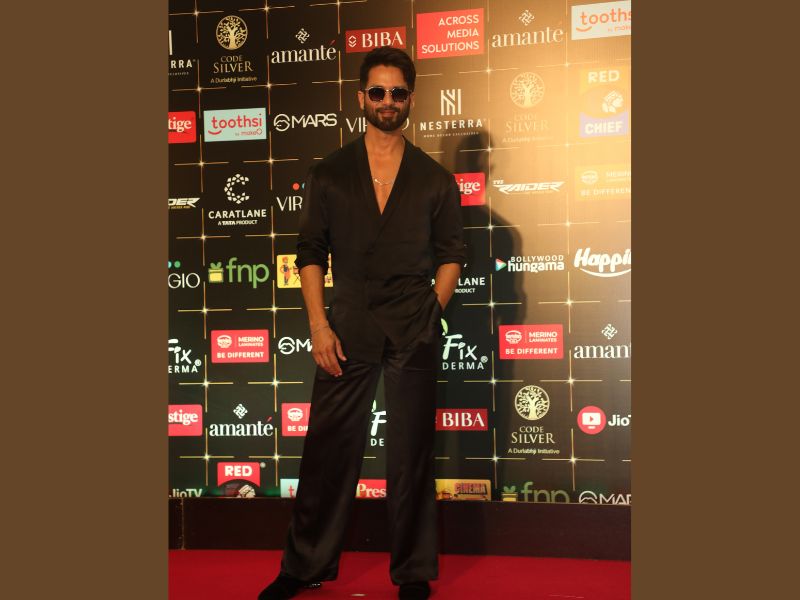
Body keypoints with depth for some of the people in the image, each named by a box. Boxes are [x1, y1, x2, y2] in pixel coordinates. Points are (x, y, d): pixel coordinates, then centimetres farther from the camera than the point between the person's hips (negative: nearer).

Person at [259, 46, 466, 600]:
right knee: (328, 449, 3)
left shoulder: (436, 180, 8)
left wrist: (430, 313, -1)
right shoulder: (329, 175, 8)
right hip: (347, 328, 0)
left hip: (414, 333, 0)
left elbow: (451, 253, 10)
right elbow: (311, 253, 6)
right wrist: (318, 325, -3)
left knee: (411, 455, 6)